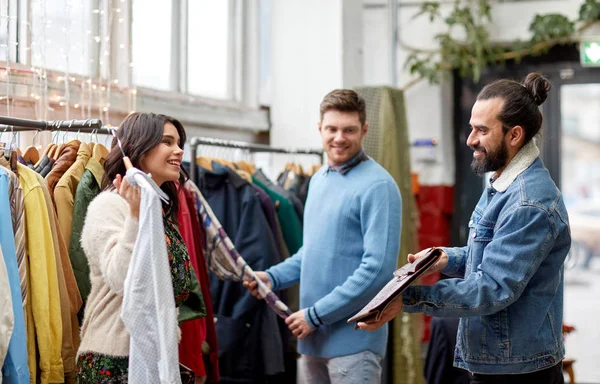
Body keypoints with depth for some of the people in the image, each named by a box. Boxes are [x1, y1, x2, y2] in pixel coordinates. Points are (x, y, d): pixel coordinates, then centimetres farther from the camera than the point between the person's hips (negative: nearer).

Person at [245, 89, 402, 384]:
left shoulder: (377, 186, -13)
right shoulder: (319, 179, 13)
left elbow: (378, 268, -20)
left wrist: (317, 315, -17)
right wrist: (272, 277, 6)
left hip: (353, 338, -8)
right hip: (312, 336, 8)